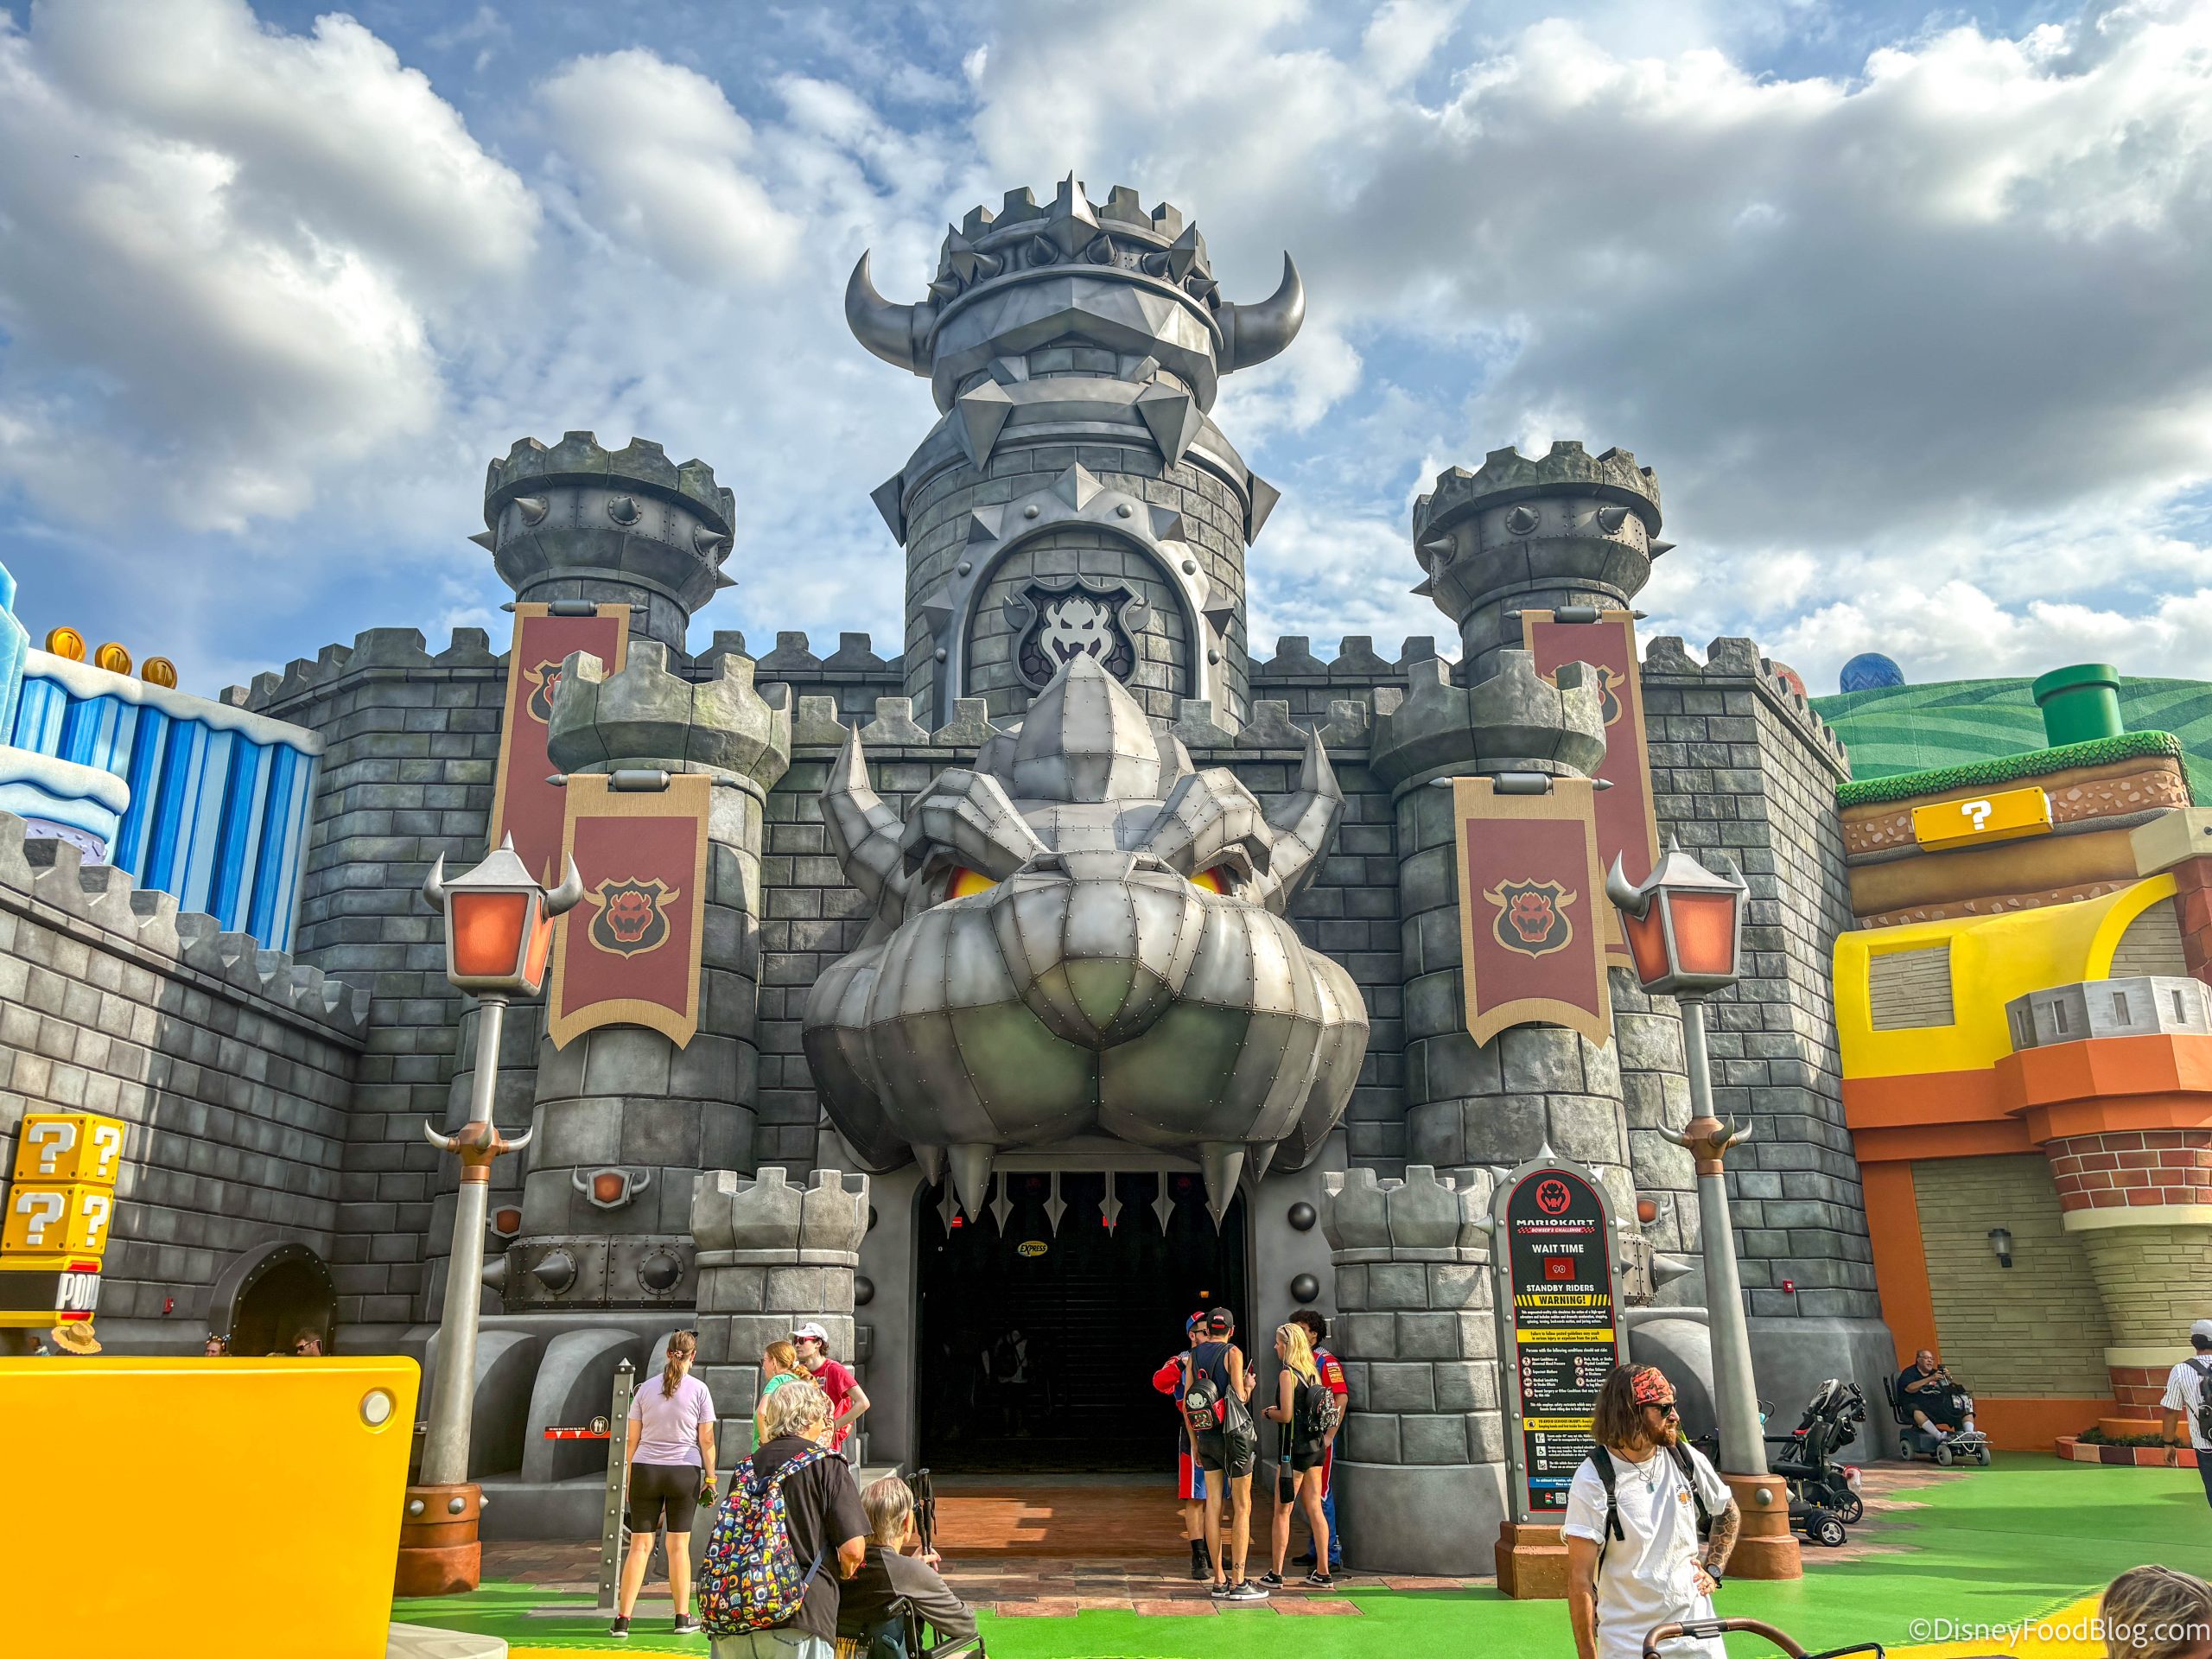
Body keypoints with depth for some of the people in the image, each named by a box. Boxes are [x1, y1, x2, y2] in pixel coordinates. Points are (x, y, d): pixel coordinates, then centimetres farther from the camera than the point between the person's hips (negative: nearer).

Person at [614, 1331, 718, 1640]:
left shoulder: (646, 1389, 5)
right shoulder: (699, 1390, -2)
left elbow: (632, 1440, 5)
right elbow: (706, 1441, -2)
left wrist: (629, 1480, 13)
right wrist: (711, 1478, 5)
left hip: (645, 1470, 2)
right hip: (684, 1473, -2)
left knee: (640, 1546, 6)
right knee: (679, 1545, 7)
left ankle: (622, 1620, 4)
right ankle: (683, 1618, 13)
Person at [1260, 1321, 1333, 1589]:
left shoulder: (1287, 1374, -14)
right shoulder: (1313, 1372, 9)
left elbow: (1286, 1415, -18)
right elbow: (1310, 1409, 14)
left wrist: (1269, 1413, 1)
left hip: (1295, 1449, -7)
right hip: (1315, 1447, 7)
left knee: (1282, 1511, 1)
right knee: (1314, 1509, 10)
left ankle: (1276, 1574, 5)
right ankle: (1322, 1573, 12)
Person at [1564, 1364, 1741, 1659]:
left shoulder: (1686, 1459, -1)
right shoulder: (1593, 1479, -15)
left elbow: (1729, 1513, 21)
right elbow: (1580, 1579, -13)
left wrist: (1713, 1569, 10)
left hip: (1696, 1635, 4)